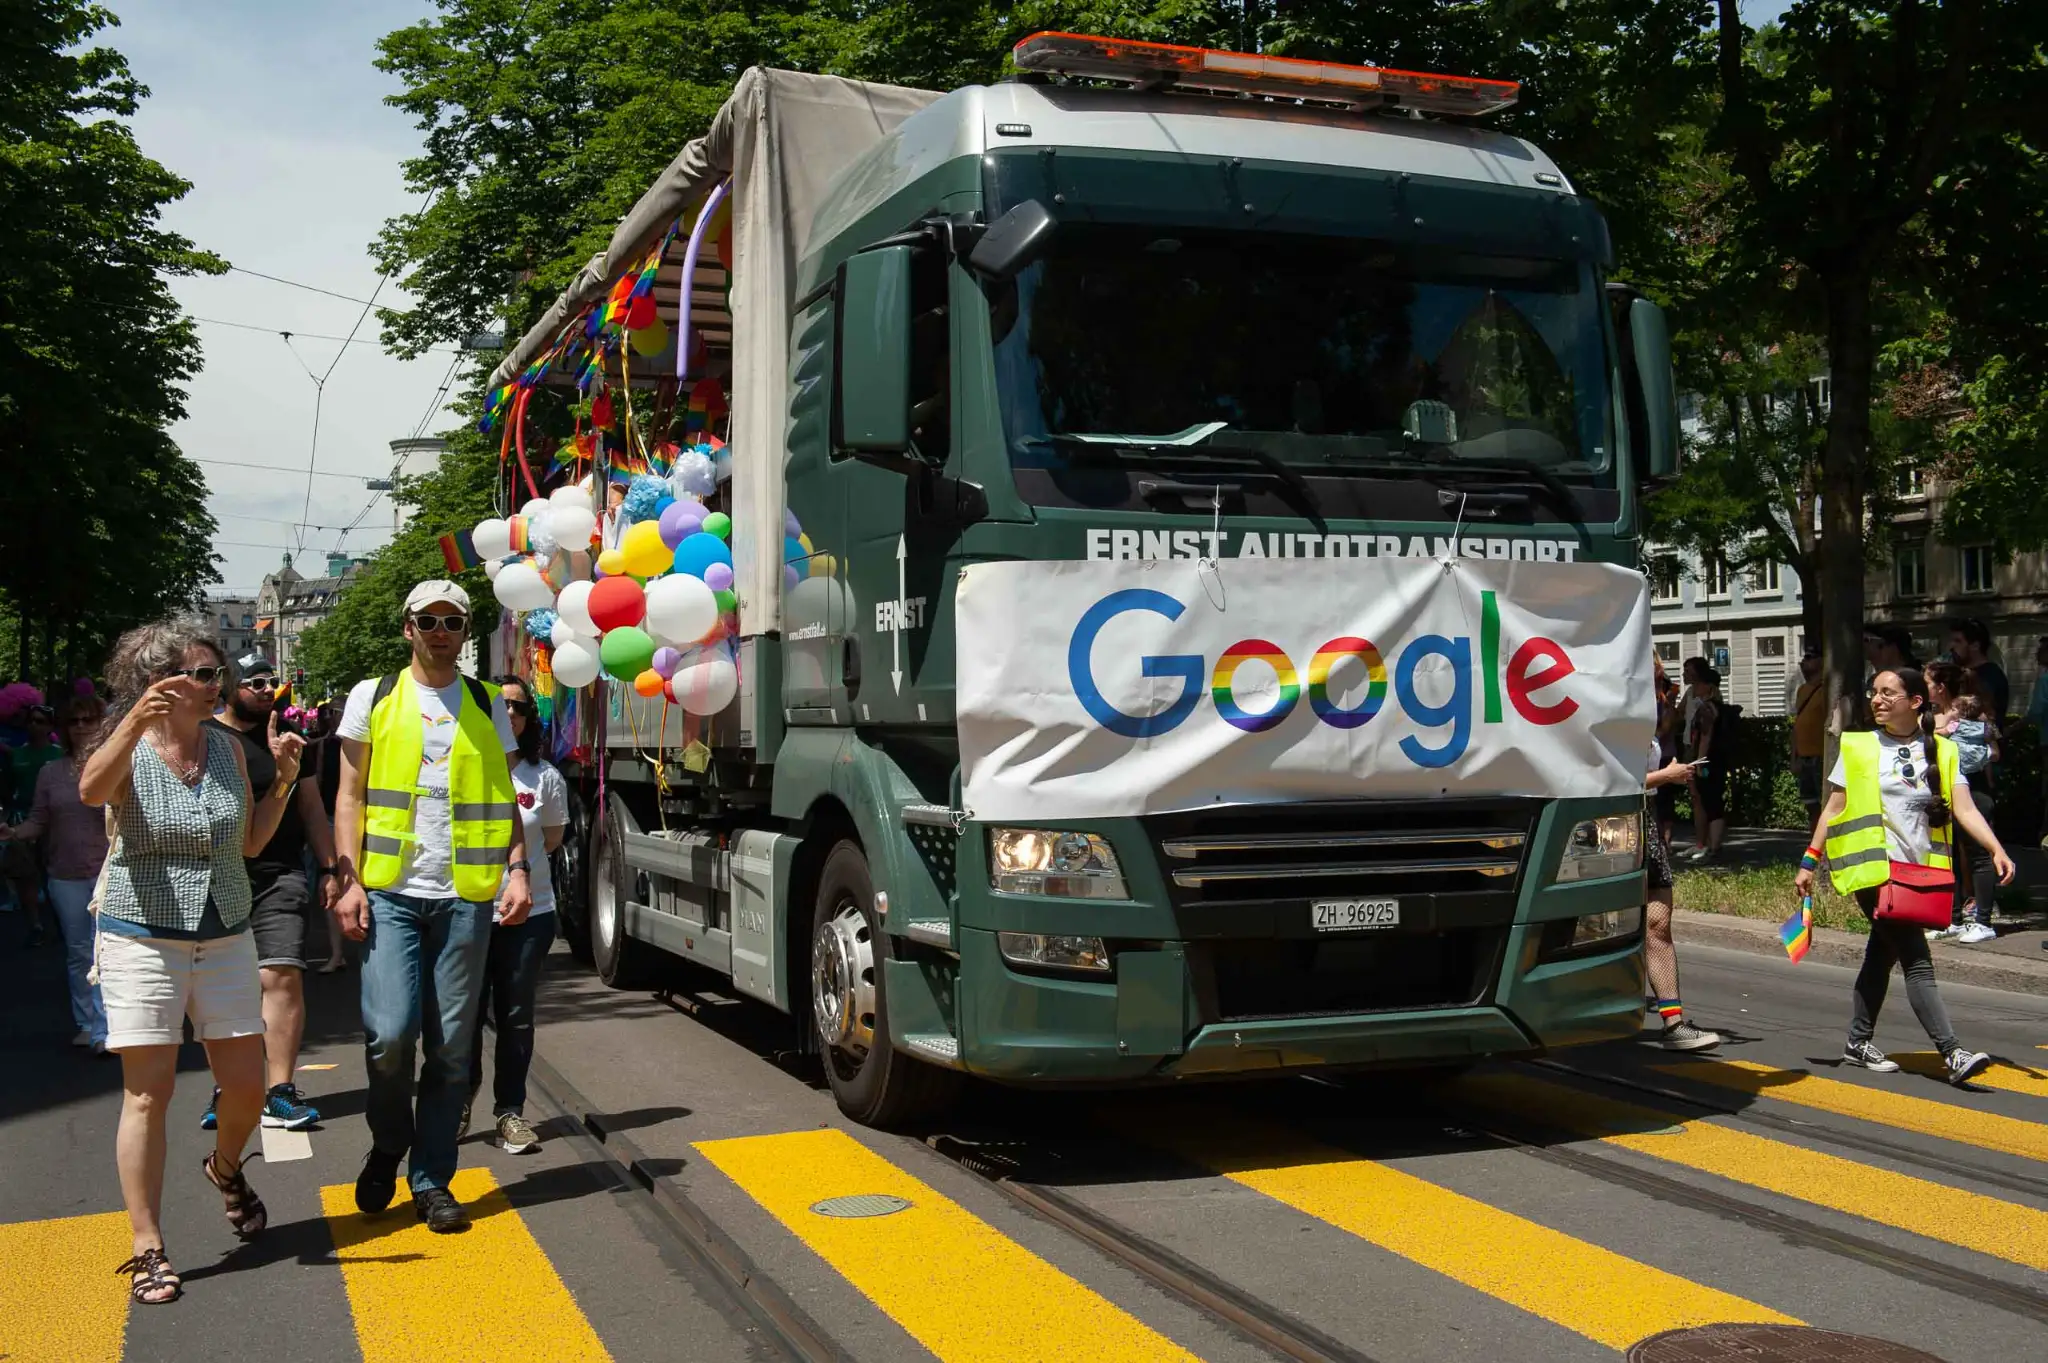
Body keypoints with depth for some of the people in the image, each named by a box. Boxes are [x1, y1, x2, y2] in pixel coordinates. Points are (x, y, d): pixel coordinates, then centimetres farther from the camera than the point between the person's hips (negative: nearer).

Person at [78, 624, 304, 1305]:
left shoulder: (227, 748, 5)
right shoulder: (128, 749, -8)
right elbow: (92, 791, -33)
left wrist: (284, 780, -1)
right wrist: (135, 721, -47)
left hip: (226, 938, 5)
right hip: (144, 939, -4)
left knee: (247, 1085, 7)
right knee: (148, 1095, -4)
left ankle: (226, 1168, 39)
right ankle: (148, 1249, 5)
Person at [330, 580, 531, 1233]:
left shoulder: (488, 704, 12)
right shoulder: (373, 697, 8)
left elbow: (505, 799, 13)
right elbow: (350, 796, 6)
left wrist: (517, 869, -3)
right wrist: (348, 880, -5)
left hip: (465, 895, 2)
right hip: (390, 891, -1)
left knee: (450, 1047, 3)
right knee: (389, 1034, -12)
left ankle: (432, 1179, 14)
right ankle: (387, 1146, 15)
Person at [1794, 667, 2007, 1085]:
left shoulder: (1941, 752, 6)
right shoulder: (1858, 748, 2)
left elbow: (1965, 809, -3)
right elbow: (1834, 808, 4)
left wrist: (1996, 850, -17)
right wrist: (1808, 863, 3)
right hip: (1875, 870, -4)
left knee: (1882, 954, 14)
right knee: (1917, 962, -11)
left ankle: (1859, 1042, 27)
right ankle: (1953, 1053, -15)